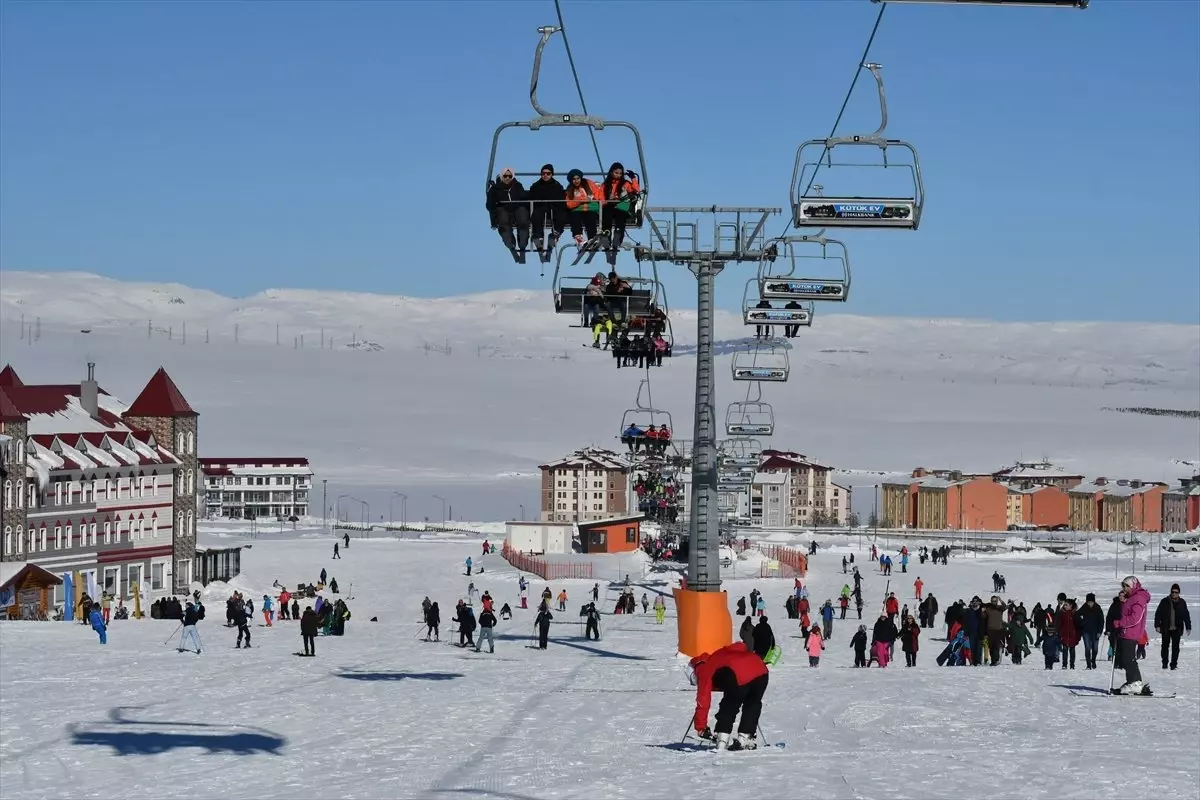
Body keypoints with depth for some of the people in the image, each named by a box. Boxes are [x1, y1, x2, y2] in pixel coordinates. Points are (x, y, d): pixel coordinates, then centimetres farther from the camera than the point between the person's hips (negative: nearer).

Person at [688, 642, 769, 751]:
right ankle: (745, 739, 22)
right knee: (752, 705, 23)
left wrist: (700, 728, 18)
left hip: (739, 678, -6)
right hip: (761, 672, 6)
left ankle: (722, 742, 12)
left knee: (728, 708, 14)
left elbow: (703, 701, 13)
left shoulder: (705, 671, 16)